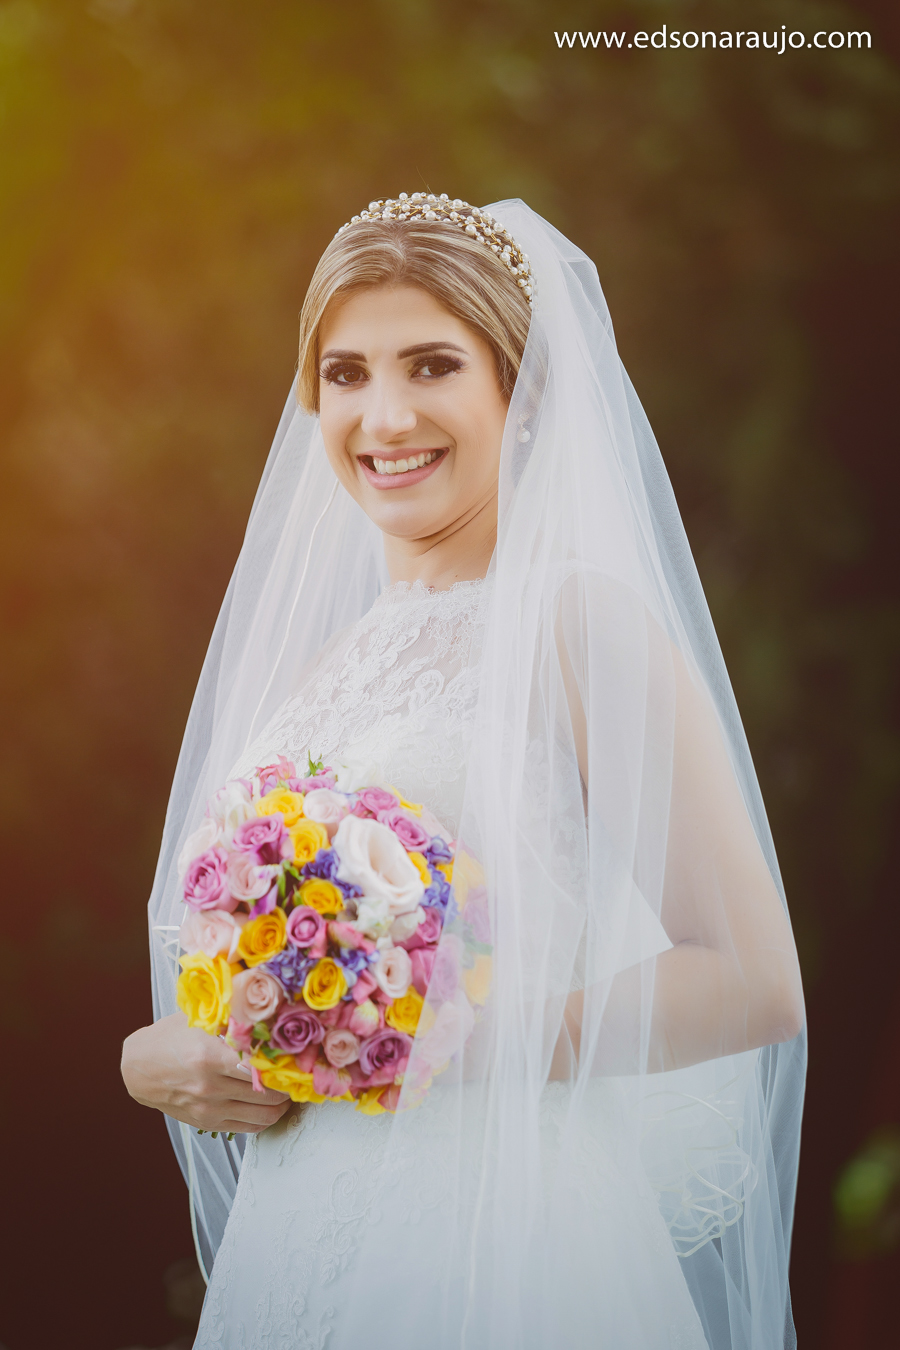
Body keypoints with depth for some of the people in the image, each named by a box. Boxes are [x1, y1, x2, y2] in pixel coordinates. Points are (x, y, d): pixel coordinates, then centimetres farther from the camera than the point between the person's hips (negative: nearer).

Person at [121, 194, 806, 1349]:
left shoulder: (582, 623, -7)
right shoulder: (315, 667, 12)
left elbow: (755, 983, -12)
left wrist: (445, 1040, -17)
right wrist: (158, 1062, -4)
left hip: (501, 1243, -6)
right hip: (292, 1243, 6)